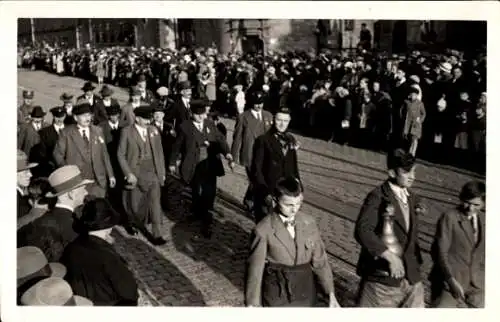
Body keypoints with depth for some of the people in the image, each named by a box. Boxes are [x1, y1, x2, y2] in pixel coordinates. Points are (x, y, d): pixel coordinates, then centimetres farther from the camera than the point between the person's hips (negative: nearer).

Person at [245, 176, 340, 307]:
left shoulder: (309, 223, -6)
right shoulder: (263, 231, -18)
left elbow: (319, 260, 2)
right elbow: (255, 270, -12)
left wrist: (331, 294, 1)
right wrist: (252, 304, -7)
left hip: (306, 296, 4)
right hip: (277, 298, -4)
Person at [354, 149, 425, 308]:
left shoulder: (412, 198, 10)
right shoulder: (378, 197, -13)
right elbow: (362, 231, -27)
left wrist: (416, 263, 14)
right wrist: (391, 257, -29)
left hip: (412, 277, 6)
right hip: (382, 277, -6)